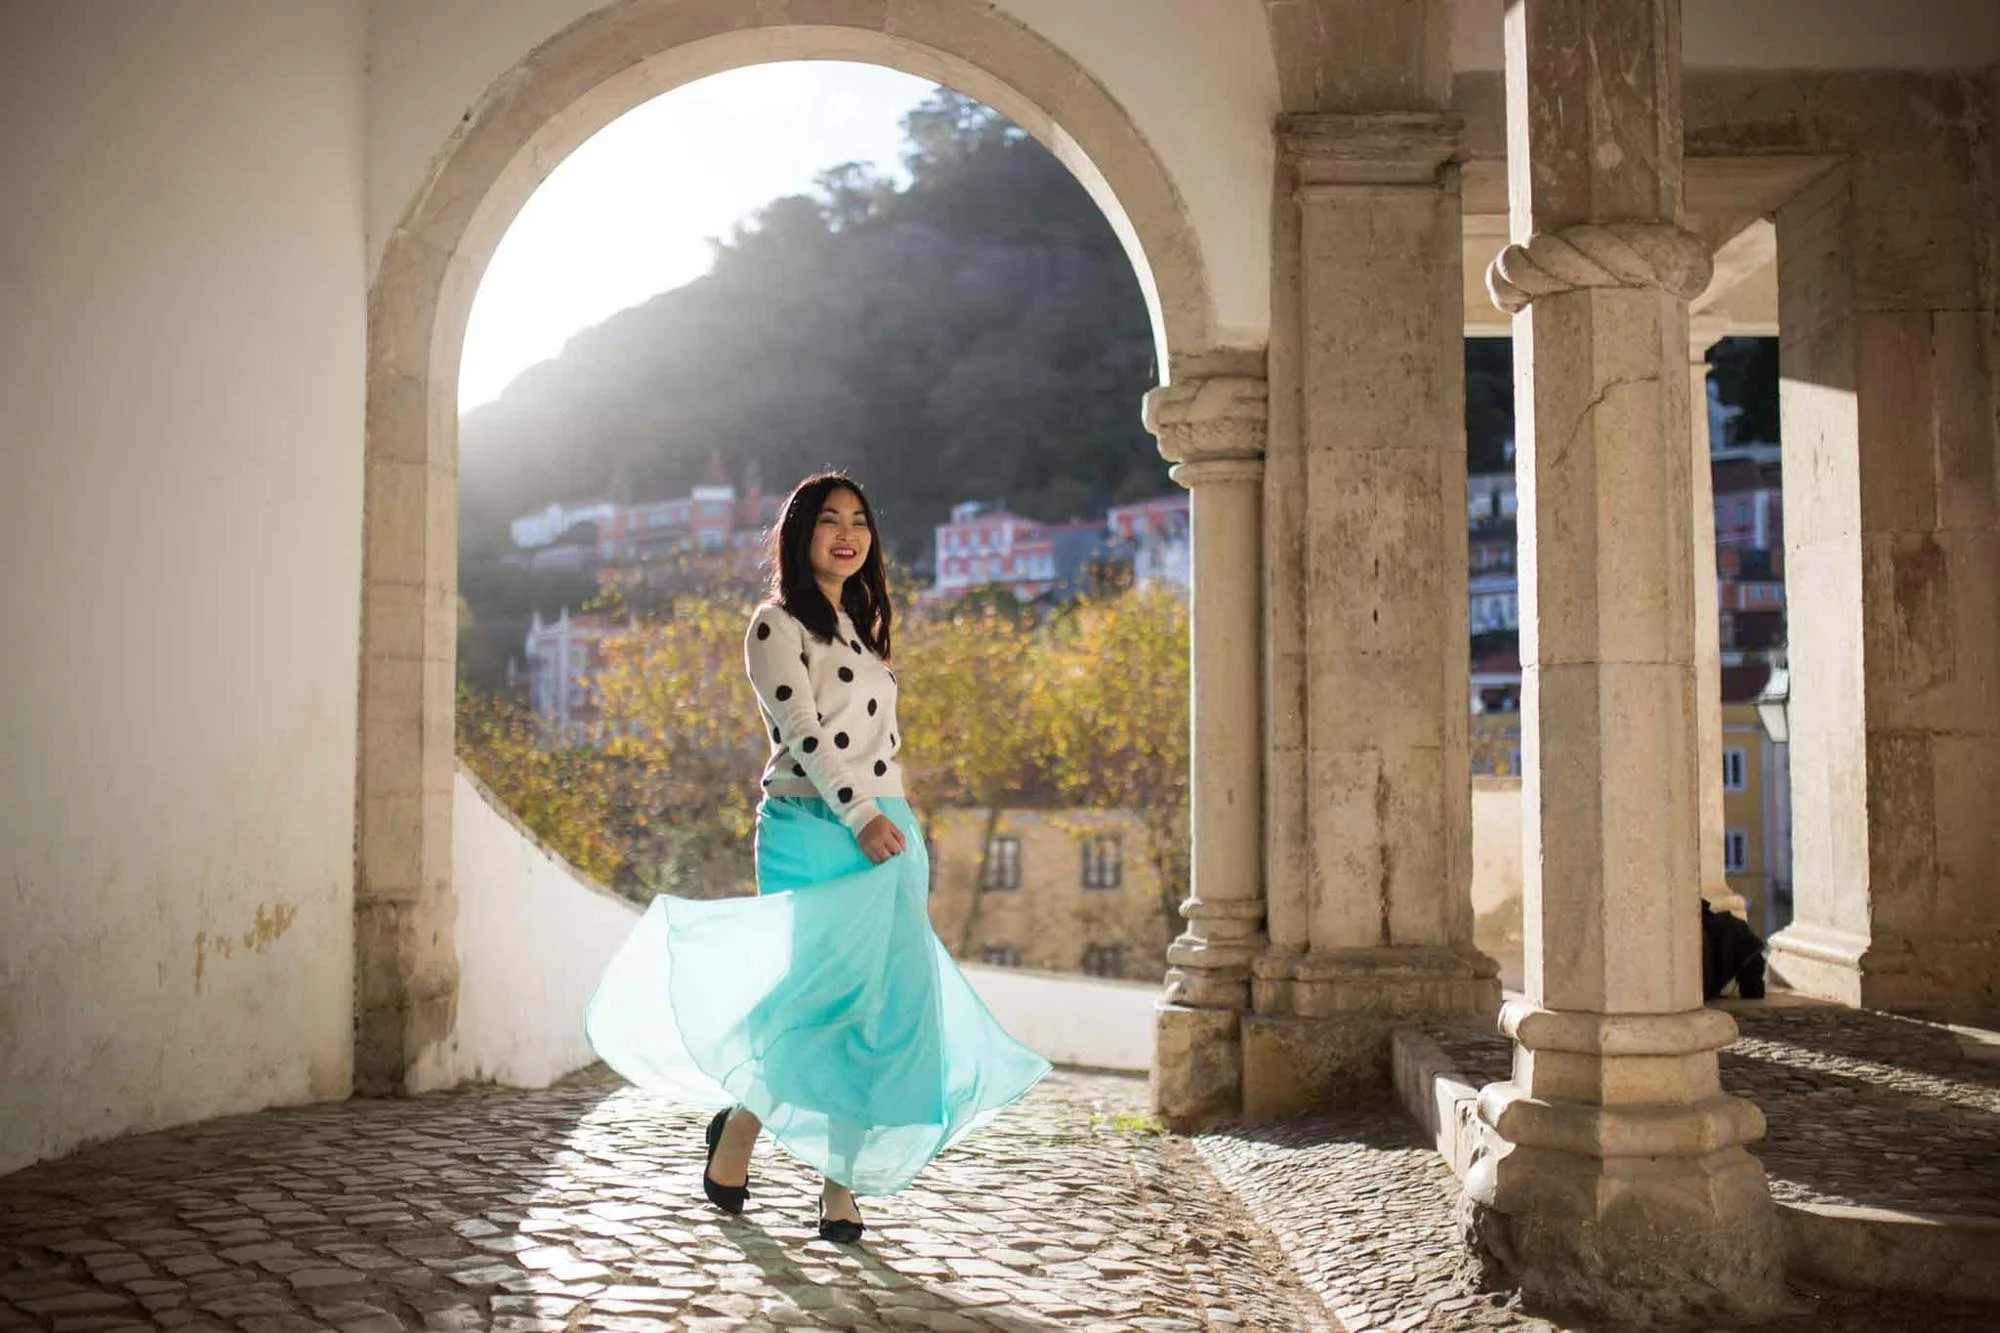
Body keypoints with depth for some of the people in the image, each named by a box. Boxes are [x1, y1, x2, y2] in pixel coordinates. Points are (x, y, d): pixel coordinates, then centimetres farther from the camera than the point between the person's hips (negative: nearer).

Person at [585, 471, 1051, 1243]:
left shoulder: (862, 627, 22)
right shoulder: (777, 624, -1)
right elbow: (801, 730, -12)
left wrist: (910, 848, 18)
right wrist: (861, 817, -21)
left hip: (886, 832, 7)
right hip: (813, 831, -7)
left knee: (886, 1008, 0)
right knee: (830, 999, -11)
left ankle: (842, 1185, 6)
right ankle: (739, 1123, 13)